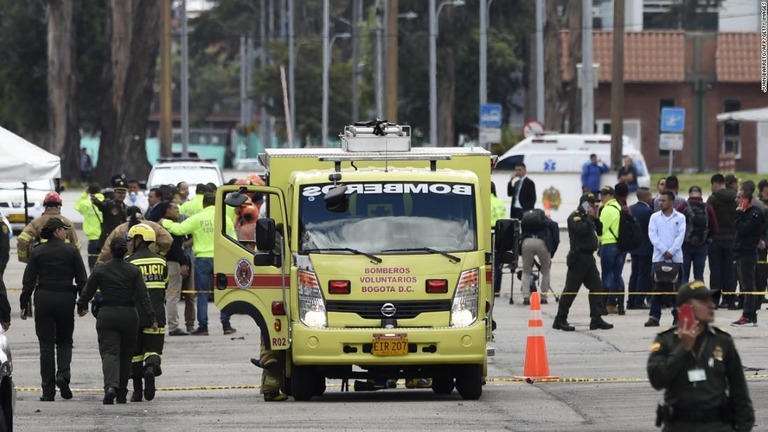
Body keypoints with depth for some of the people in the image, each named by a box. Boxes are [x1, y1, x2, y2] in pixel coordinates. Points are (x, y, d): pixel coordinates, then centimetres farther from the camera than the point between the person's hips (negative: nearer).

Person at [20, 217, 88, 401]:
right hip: (65, 299, -1)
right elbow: (82, 279, -1)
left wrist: (25, 305, 6)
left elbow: (28, 281, 0)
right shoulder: (71, 251, -2)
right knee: (64, 341, 15)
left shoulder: (37, 252, 0)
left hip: (43, 299, 1)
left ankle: (48, 391, 1)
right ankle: (63, 374, -12)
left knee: (46, 345, 4)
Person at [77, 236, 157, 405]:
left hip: (107, 315, -1)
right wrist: (152, 318, -3)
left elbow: (87, 292, 4)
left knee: (109, 353, -7)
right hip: (129, 315, 1)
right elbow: (143, 297, -6)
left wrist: (81, 307, 23)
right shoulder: (134, 271, -3)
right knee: (125, 355, 15)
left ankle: (111, 386, -33)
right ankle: (121, 395, 22)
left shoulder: (100, 270, -3)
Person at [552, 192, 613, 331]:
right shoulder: (575, 217, -9)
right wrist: (590, 217, -14)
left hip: (588, 257, 9)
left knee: (597, 287, 4)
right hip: (578, 257, -9)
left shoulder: (587, 217, 19)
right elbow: (581, 229, -26)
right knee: (571, 289, -6)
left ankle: (596, 319, 6)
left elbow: (599, 231, 18)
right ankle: (560, 320, -1)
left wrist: (596, 218, 5)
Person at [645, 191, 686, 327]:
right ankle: (654, 317, -1)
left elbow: (680, 236, -2)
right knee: (658, 288, -2)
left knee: (676, 287, 1)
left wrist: (671, 251, -13)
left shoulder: (680, 218, 4)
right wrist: (664, 250, -12)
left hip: (675, 257, -1)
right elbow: (652, 235, -1)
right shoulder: (655, 217, 7)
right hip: (659, 257, 1)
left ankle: (677, 316, 8)